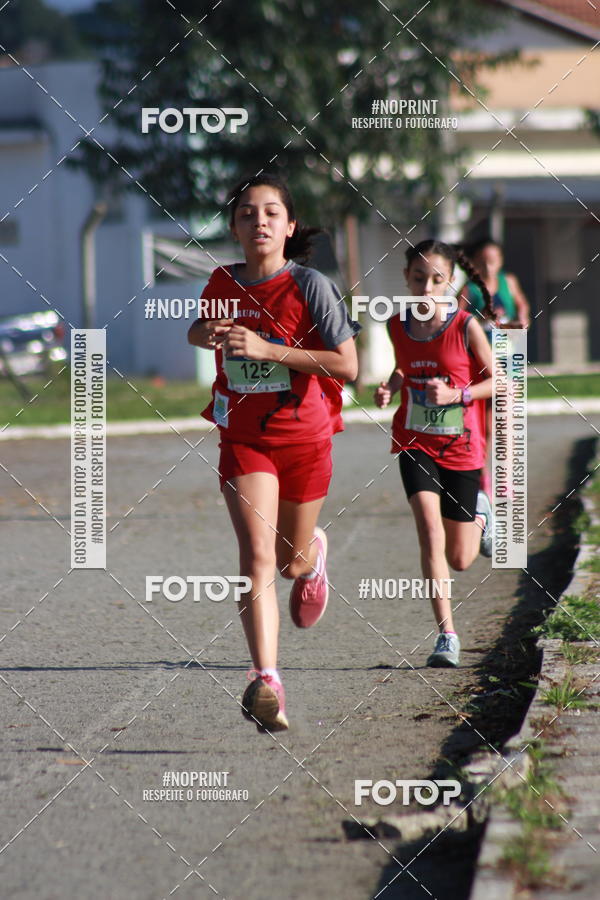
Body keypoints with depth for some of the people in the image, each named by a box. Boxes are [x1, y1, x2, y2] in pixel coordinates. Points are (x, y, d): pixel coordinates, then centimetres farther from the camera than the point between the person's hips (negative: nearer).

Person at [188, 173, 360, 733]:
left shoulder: (310, 286, -11)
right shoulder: (222, 284, 1)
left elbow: (347, 366, -17)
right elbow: (199, 330, 24)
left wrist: (267, 349, -23)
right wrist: (208, 335, -2)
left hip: (305, 439, -1)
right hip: (243, 440, 1)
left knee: (291, 560, 15)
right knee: (257, 555, -18)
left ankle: (313, 554, 55)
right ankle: (266, 683, -26)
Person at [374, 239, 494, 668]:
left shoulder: (465, 327, -12)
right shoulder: (397, 326, -2)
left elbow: (497, 381, -5)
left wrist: (456, 395, -21)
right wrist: (389, 388, -2)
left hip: (461, 446, -1)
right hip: (415, 444, 1)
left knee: (460, 560, 9)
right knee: (430, 533, -20)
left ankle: (480, 511, 44)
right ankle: (447, 635, -14)